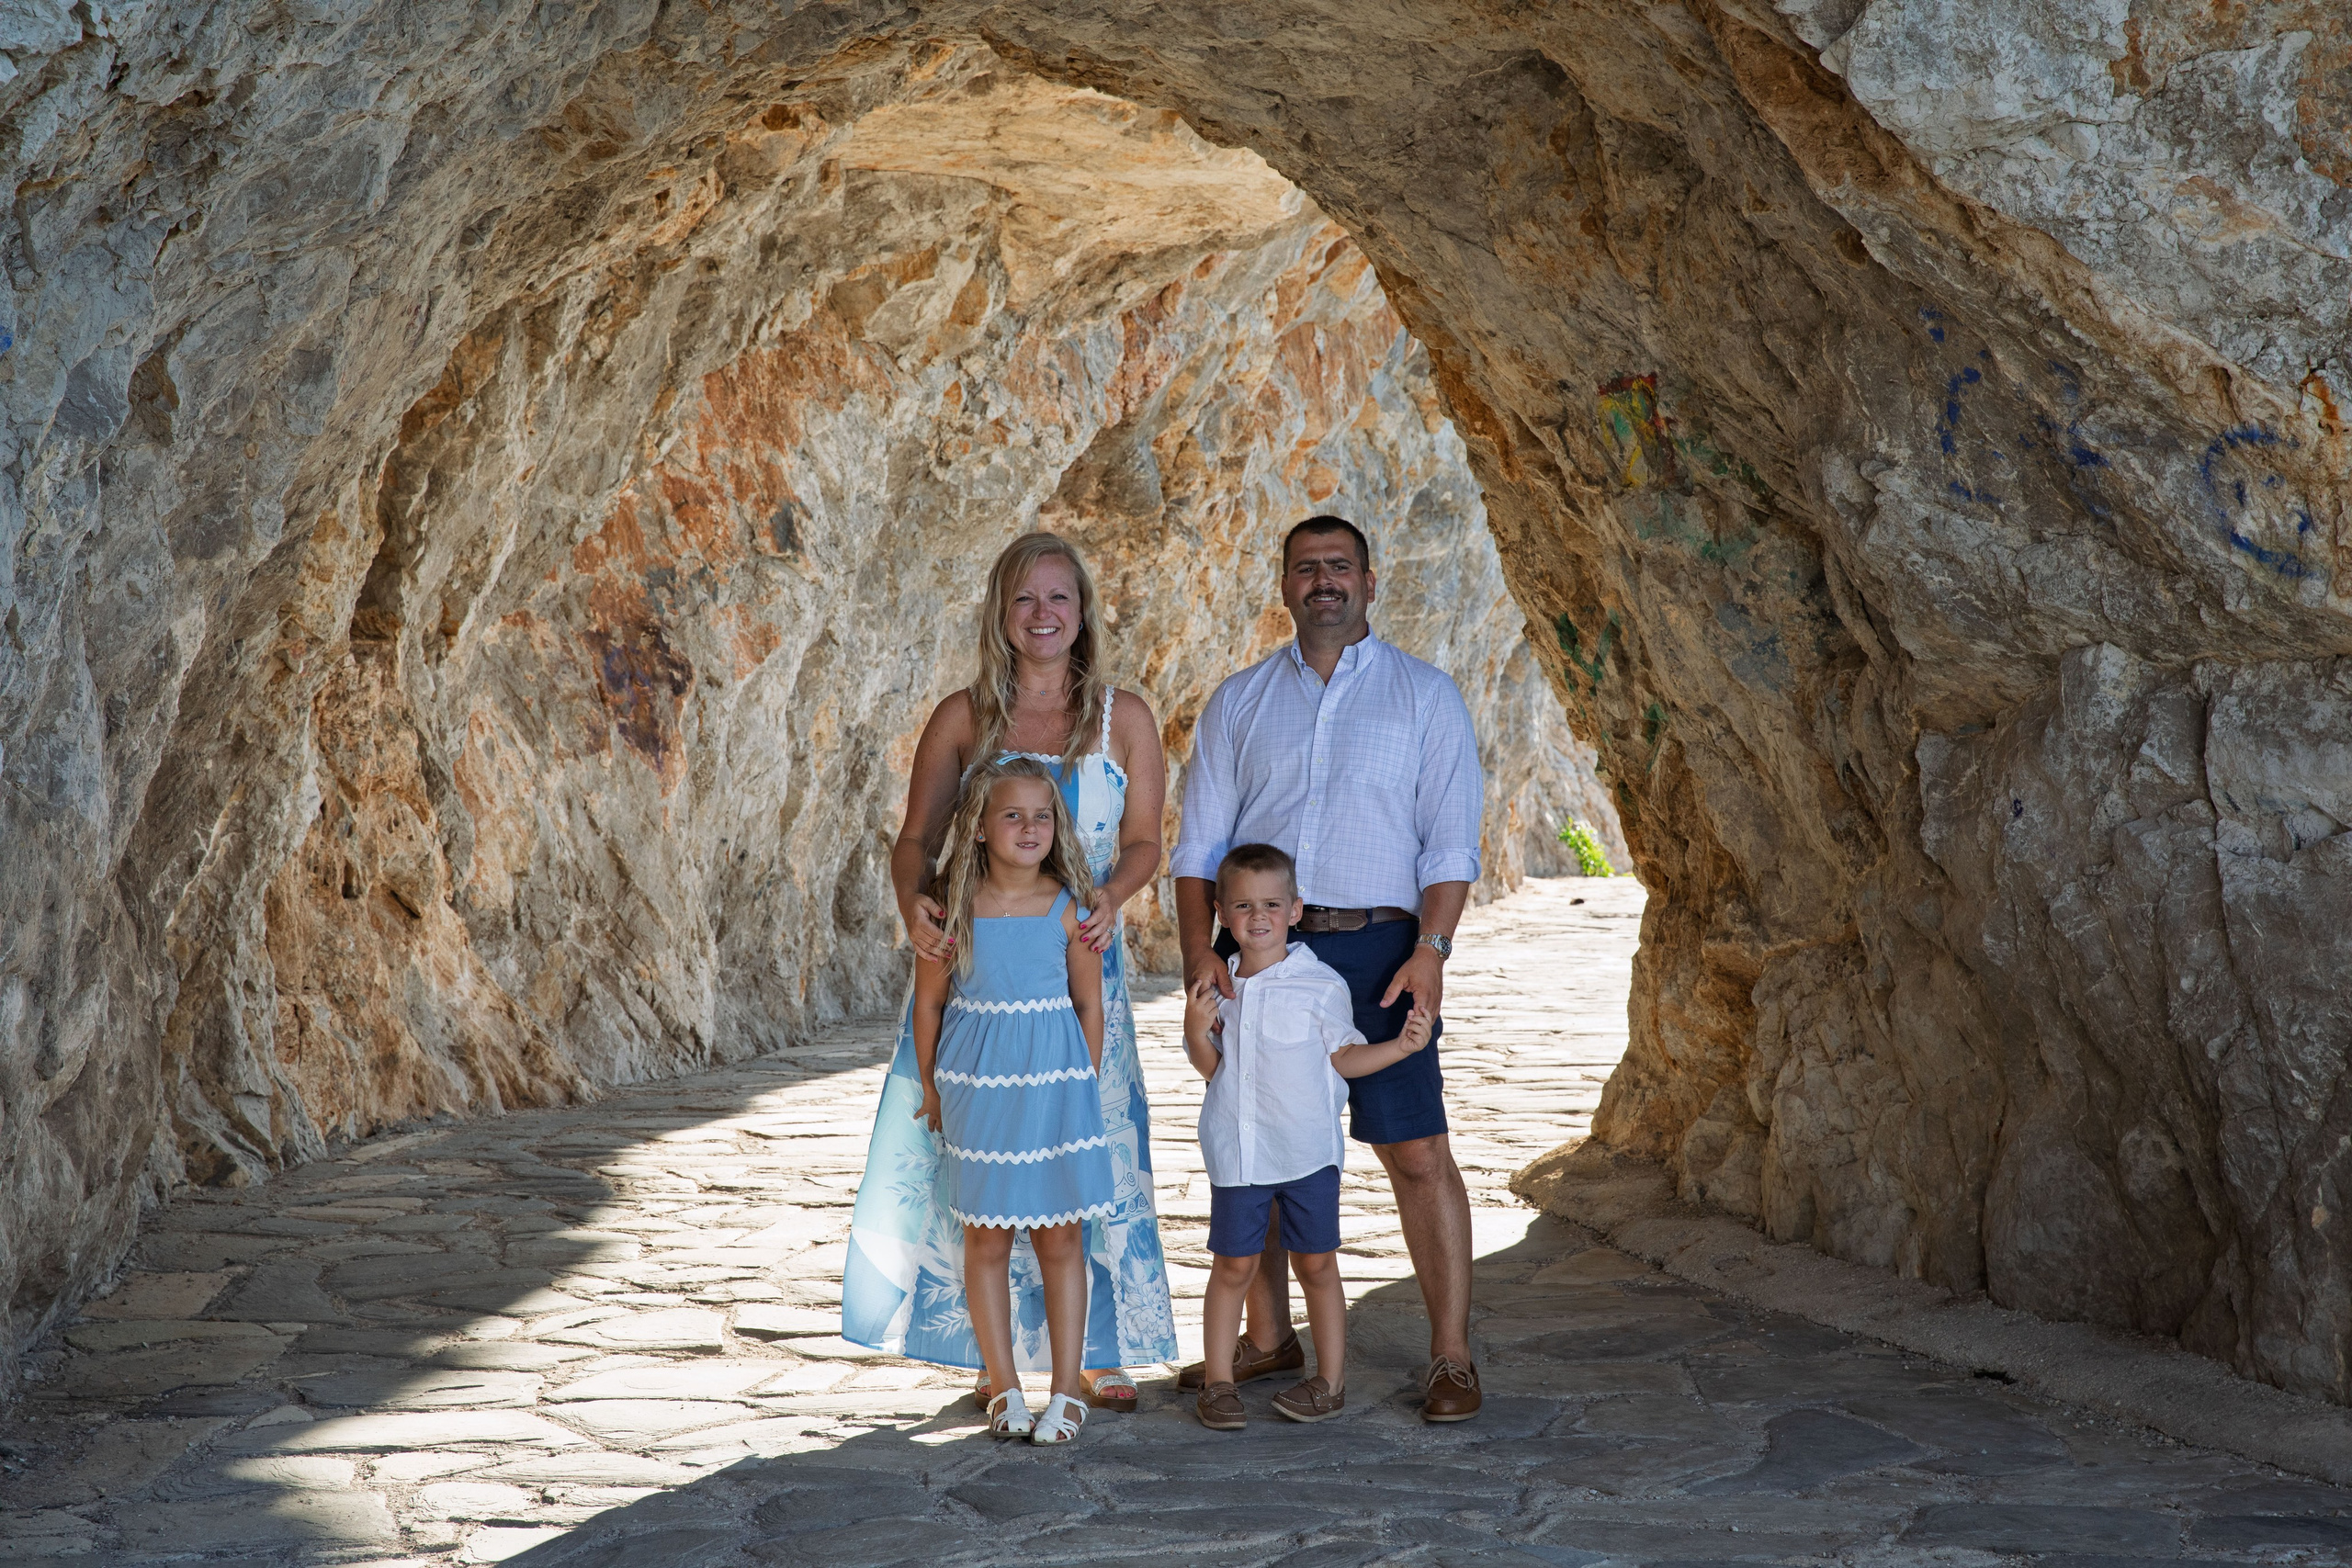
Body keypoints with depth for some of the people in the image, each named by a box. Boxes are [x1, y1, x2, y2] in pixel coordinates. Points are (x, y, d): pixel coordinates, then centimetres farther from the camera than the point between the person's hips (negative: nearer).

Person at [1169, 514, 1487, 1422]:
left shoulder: (1424, 696, 7)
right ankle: (1268, 1341, 21)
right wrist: (1199, 950, -6)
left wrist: (1429, 949, -13)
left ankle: (1450, 1358, -1)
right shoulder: (1238, 704, 14)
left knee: (1417, 1152, -7)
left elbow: (1450, 843, 0)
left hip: (1376, 948, -3)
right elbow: (1200, 844, 9)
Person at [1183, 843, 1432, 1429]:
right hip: (1237, 1153, 2)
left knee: (1316, 1264, 7)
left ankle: (1331, 1381, 17)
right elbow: (1210, 1067, 11)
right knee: (1233, 1266, 6)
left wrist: (1403, 1045, -12)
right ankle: (1217, 1381, 15)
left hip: (1307, 1151, -2)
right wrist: (1197, 1031, -8)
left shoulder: (1321, 985, -6)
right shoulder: (1218, 987, 4)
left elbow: (1343, 1057, 1)